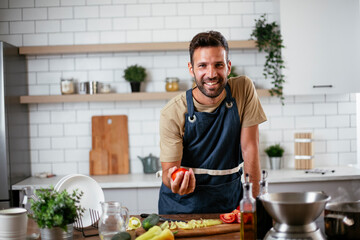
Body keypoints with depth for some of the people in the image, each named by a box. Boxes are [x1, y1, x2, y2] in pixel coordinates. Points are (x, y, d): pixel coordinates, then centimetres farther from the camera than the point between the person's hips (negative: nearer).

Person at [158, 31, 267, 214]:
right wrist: (173, 182, -32)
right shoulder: (172, 113, -11)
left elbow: (249, 147, -4)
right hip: (182, 204, -1)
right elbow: (168, 170, -8)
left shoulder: (244, 89, -6)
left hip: (229, 199, 2)